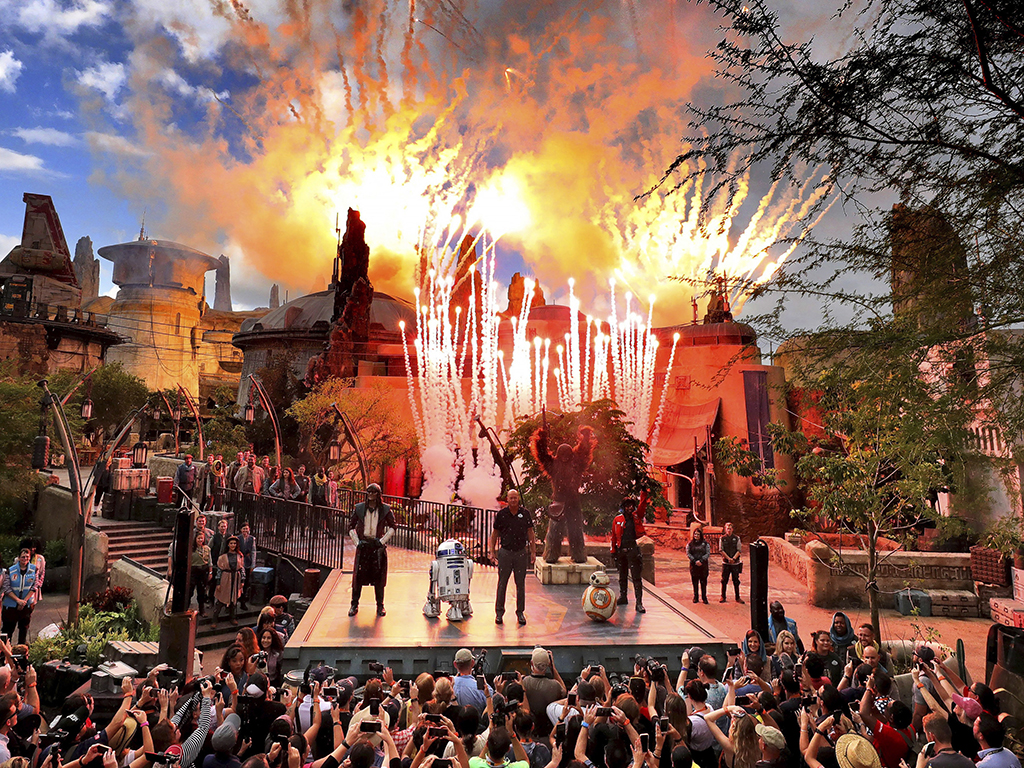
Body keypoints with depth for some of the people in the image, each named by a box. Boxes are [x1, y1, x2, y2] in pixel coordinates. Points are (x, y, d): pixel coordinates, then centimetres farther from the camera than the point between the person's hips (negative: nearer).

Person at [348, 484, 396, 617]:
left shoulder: (385, 509, 0)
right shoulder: (359, 508, 4)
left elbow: (393, 527, 5)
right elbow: (351, 526, 10)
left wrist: (382, 540, -5)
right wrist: (357, 542, -1)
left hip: (378, 546, -1)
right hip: (363, 545, 1)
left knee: (378, 576, 3)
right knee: (359, 574, 0)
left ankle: (380, 605, 15)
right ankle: (354, 604, 15)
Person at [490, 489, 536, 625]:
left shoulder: (525, 513, 3)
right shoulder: (501, 514, 1)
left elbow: (530, 533, 9)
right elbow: (495, 534, 8)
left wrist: (533, 551, 5)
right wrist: (492, 551, 3)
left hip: (521, 553, 1)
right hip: (505, 552, -1)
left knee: (520, 584, 6)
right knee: (502, 583, 3)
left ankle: (520, 612, 17)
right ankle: (499, 612, 14)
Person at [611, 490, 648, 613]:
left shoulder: (637, 516, 5)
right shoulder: (617, 519, 5)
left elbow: (642, 504, -7)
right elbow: (614, 536, 10)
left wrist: (644, 491, -17)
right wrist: (613, 551, 9)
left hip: (633, 550, -2)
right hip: (621, 550, 2)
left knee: (637, 577, -6)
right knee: (622, 576, 16)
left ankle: (639, 603, -5)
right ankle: (623, 597, 31)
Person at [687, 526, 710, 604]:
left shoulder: (705, 543, 5)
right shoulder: (690, 544, 7)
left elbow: (708, 553, -1)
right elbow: (688, 553, 1)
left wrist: (701, 561, -13)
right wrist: (695, 561, -11)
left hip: (703, 565, -1)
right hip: (693, 565, 1)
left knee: (703, 581, 0)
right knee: (695, 581, 3)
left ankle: (704, 597, 7)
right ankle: (695, 597, 11)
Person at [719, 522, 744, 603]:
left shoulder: (736, 538, 3)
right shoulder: (722, 538, 2)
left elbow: (739, 550, -1)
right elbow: (721, 550, -3)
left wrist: (734, 558, -14)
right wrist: (728, 558, -13)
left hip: (735, 562, 0)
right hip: (725, 562, 0)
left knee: (736, 580, 5)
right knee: (724, 580, 3)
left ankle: (738, 597, 15)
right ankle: (723, 597, 13)